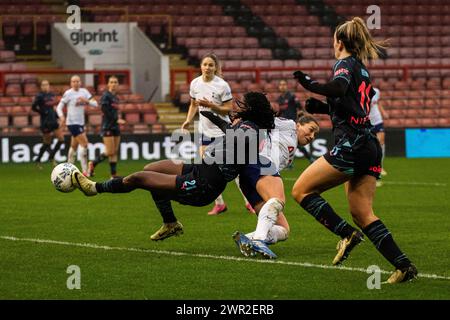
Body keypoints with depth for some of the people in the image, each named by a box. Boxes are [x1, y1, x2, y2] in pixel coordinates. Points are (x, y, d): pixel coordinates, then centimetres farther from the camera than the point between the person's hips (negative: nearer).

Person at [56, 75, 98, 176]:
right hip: (72, 122, -7)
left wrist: (86, 101, -15)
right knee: (84, 143, -14)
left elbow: (95, 104, 4)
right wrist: (61, 117, -26)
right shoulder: (68, 94, -7)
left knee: (74, 146, 14)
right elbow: (59, 107, -8)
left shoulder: (84, 91, 7)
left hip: (80, 122, 7)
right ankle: (84, 171, -13)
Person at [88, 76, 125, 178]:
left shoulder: (116, 97, 15)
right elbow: (105, 110, -16)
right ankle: (92, 164, 9)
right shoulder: (106, 96, -9)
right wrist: (116, 119, -18)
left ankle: (114, 175, 4)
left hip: (115, 127, 8)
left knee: (115, 152, 3)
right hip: (107, 126, -8)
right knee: (110, 152, -10)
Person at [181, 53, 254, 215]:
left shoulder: (222, 85, -14)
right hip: (205, 131, 5)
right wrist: (188, 120, 2)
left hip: (222, 130, -5)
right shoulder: (195, 83, 0)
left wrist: (211, 105, -25)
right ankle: (219, 204, 9)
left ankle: (249, 201, 9)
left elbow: (228, 109, -13)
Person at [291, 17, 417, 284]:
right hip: (370, 149, 9)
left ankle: (347, 234, -14)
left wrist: (310, 84, -14)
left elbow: (339, 87, -25)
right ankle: (404, 266, -5)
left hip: (351, 146, -9)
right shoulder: (364, 70, 24)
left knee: (301, 190, -2)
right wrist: (324, 108, 26)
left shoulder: (345, 63, -3)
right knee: (362, 213, 7)